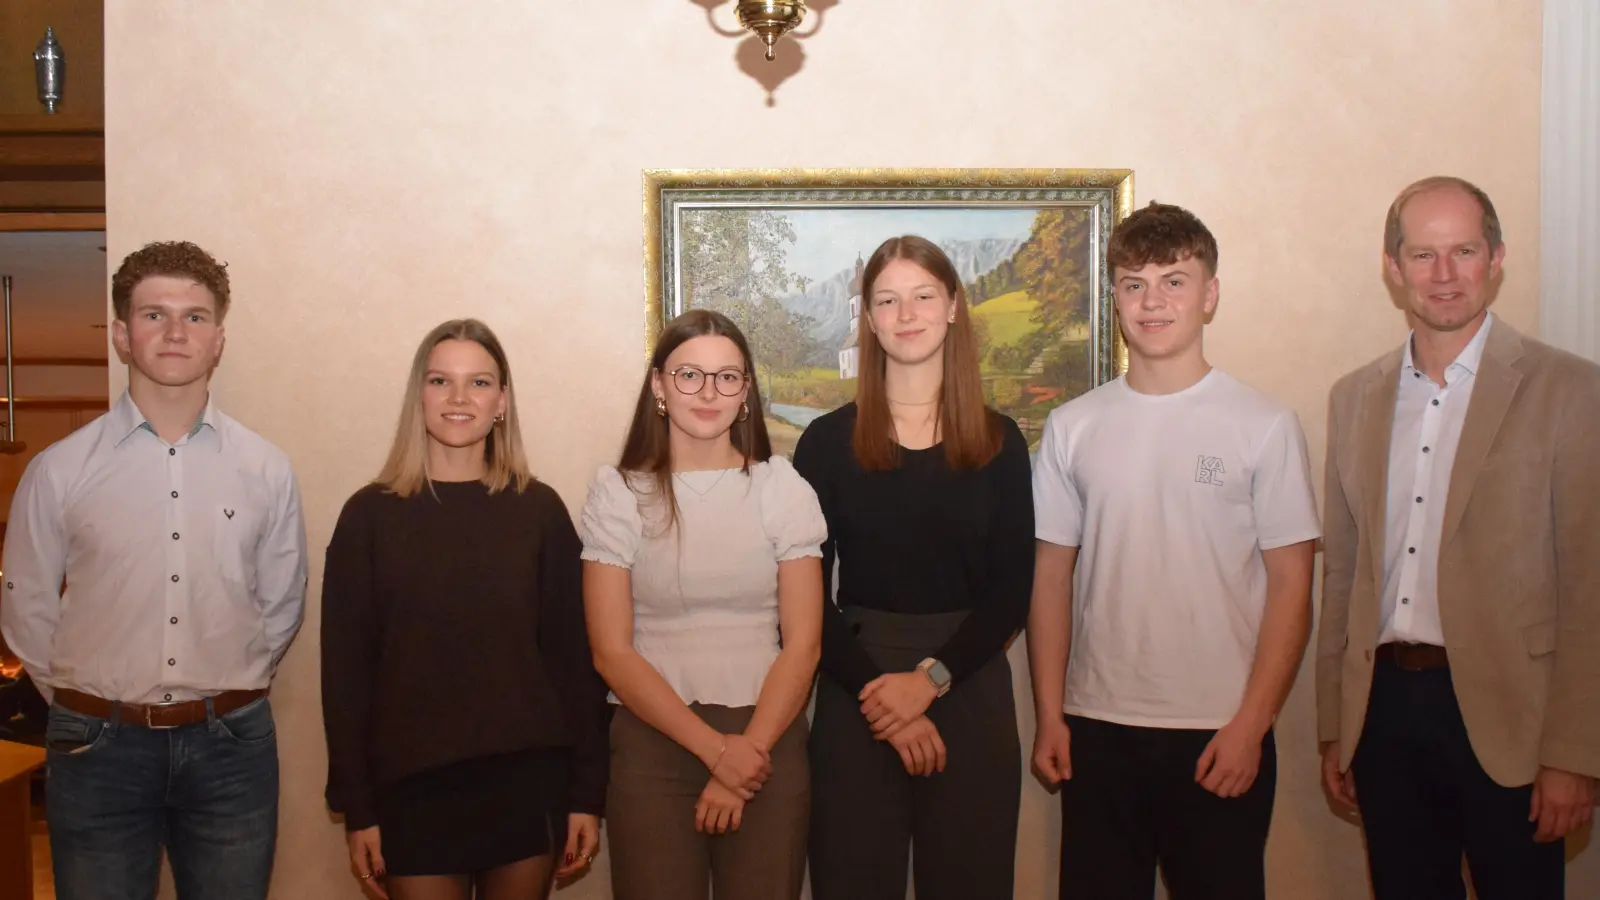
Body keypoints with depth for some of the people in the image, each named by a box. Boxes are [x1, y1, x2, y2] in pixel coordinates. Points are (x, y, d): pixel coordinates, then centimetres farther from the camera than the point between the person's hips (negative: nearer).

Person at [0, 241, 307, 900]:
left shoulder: (267, 469, 0)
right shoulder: (58, 471, -3)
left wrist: (226, 697, 10)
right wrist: (88, 704, 8)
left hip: (231, 747, 1)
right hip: (99, 748, -1)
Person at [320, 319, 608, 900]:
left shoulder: (540, 510, 1)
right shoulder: (370, 514, 0)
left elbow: (574, 655, 1)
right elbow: (345, 665, 0)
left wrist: (586, 791, -2)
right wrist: (356, 805, -3)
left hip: (527, 777, 1)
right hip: (412, 784, 0)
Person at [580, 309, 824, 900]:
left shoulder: (783, 488, 2)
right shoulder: (618, 492, -1)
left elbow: (802, 644, -1)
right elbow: (612, 653, -5)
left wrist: (748, 750, -12)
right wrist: (715, 749, -12)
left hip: (766, 742, 1)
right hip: (654, 742, 0)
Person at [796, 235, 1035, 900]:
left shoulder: (998, 442, 4)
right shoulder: (828, 441, 2)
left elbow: (1011, 591, 1)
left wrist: (930, 679, -11)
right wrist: (876, 691, -11)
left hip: (969, 690, 1)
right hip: (855, 695, -1)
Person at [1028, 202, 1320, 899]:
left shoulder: (1264, 425, -2)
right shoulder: (1072, 427, 5)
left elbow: (1291, 585, -3)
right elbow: (1053, 575, 7)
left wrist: (1251, 724, -9)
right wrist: (1049, 715, 3)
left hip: (1220, 734, -2)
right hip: (1096, 730, 2)